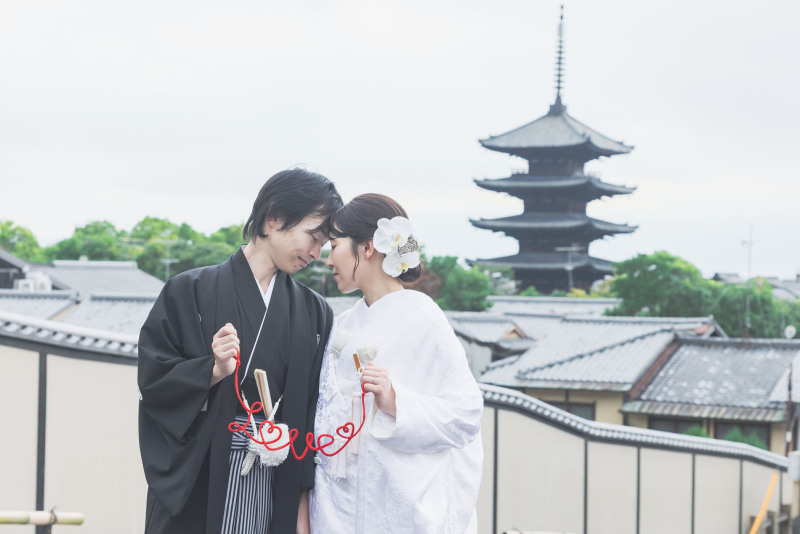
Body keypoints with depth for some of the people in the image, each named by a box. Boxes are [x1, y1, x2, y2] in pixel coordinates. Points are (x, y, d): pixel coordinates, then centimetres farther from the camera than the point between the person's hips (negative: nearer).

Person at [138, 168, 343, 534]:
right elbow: (153, 381, -3)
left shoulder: (314, 313, 9)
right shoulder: (192, 292, -1)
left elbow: (312, 414, 5)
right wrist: (215, 371, -19)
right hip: (197, 489, -3)